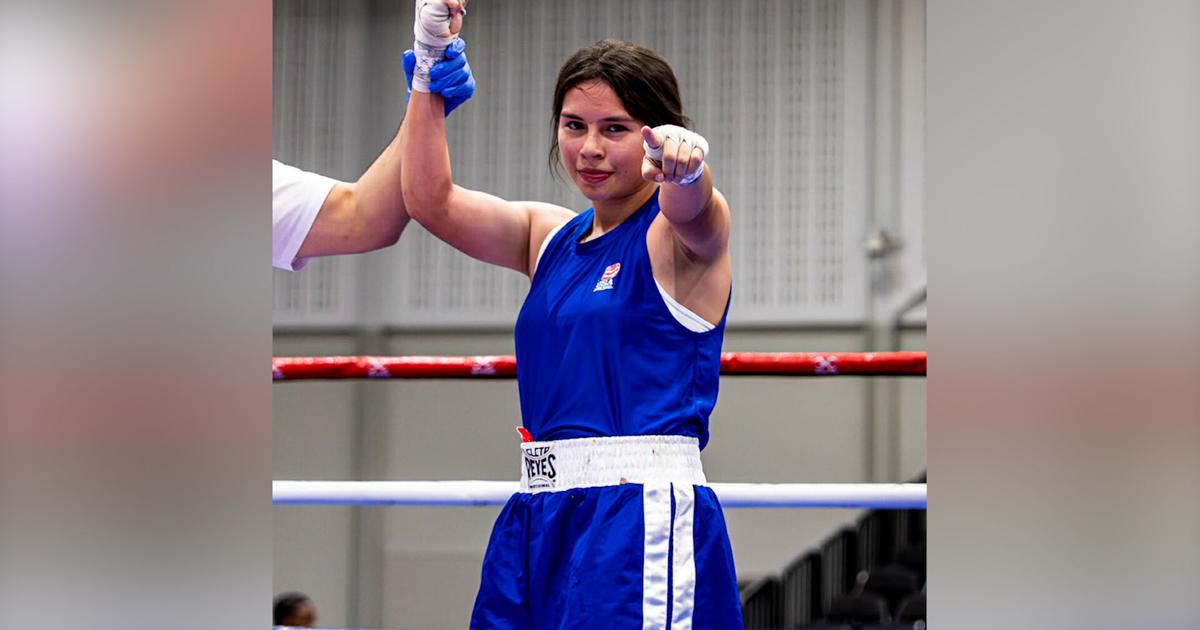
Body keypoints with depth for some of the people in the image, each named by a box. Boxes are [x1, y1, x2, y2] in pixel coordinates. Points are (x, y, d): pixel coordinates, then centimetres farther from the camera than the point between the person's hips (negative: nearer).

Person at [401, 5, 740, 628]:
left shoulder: (679, 236, -3)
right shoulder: (551, 236, 16)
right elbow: (429, 198, 8)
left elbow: (691, 208, -27)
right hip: (540, 519, 6)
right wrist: (430, 69, 3)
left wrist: (685, 163, -50)